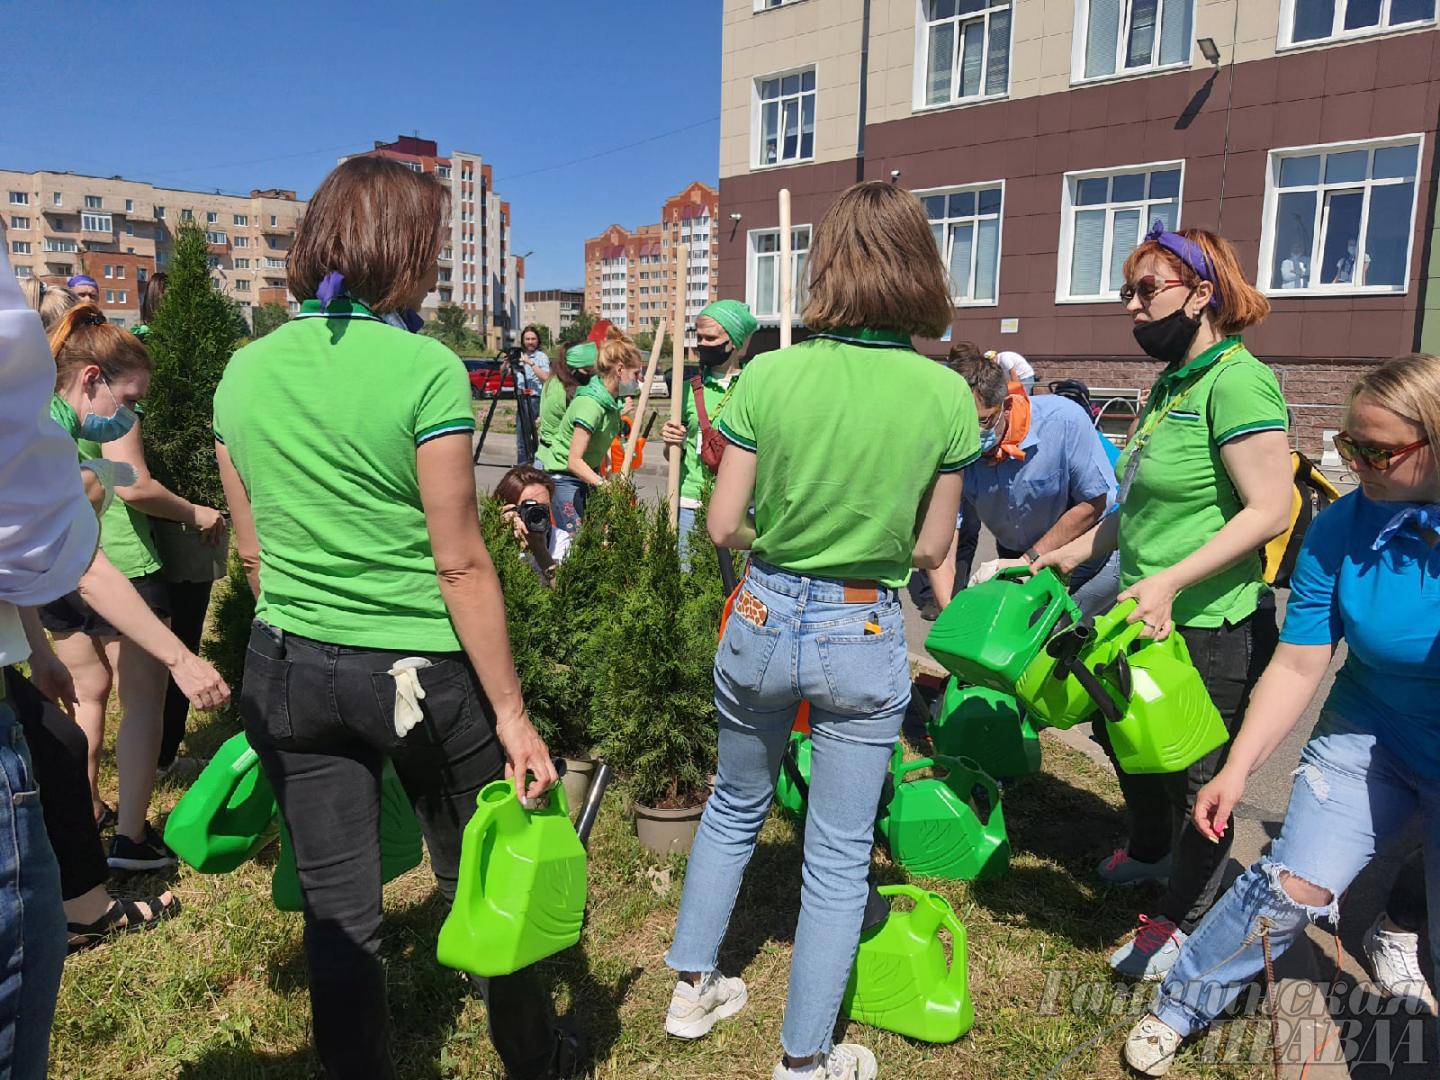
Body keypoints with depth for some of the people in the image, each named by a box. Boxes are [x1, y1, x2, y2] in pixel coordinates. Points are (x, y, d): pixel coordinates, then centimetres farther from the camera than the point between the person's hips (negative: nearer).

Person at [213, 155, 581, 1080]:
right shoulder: (425, 370, -15)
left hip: (287, 667, 4)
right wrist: (511, 712, -10)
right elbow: (460, 564, -16)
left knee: (338, 913, 13)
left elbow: (252, 550, 9)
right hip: (420, 669, -4)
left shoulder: (245, 371, 2)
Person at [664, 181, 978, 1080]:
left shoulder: (768, 377, -10)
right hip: (865, 636, -1)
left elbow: (724, 528, -7)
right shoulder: (946, 395, -9)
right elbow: (930, 548, -2)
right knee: (840, 856, 13)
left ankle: (693, 987, 41)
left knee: (735, 807, 25)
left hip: (763, 620, 1)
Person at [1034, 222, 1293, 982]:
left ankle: (1179, 918, 30)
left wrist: (1171, 581, -30)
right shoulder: (1171, 384, 11)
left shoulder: (1237, 381, -18)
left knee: (1196, 775, 8)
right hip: (1150, 617, 10)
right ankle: (1151, 851, 52)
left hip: (1213, 628, -10)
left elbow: (1269, 510, -24)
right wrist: (1076, 552, 14)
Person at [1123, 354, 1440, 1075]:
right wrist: (1237, 770, -17)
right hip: (1371, 736, 0)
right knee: (1294, 885, -9)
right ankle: (1178, 1010, 9)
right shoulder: (1340, 531, -14)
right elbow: (1297, 666, -12)